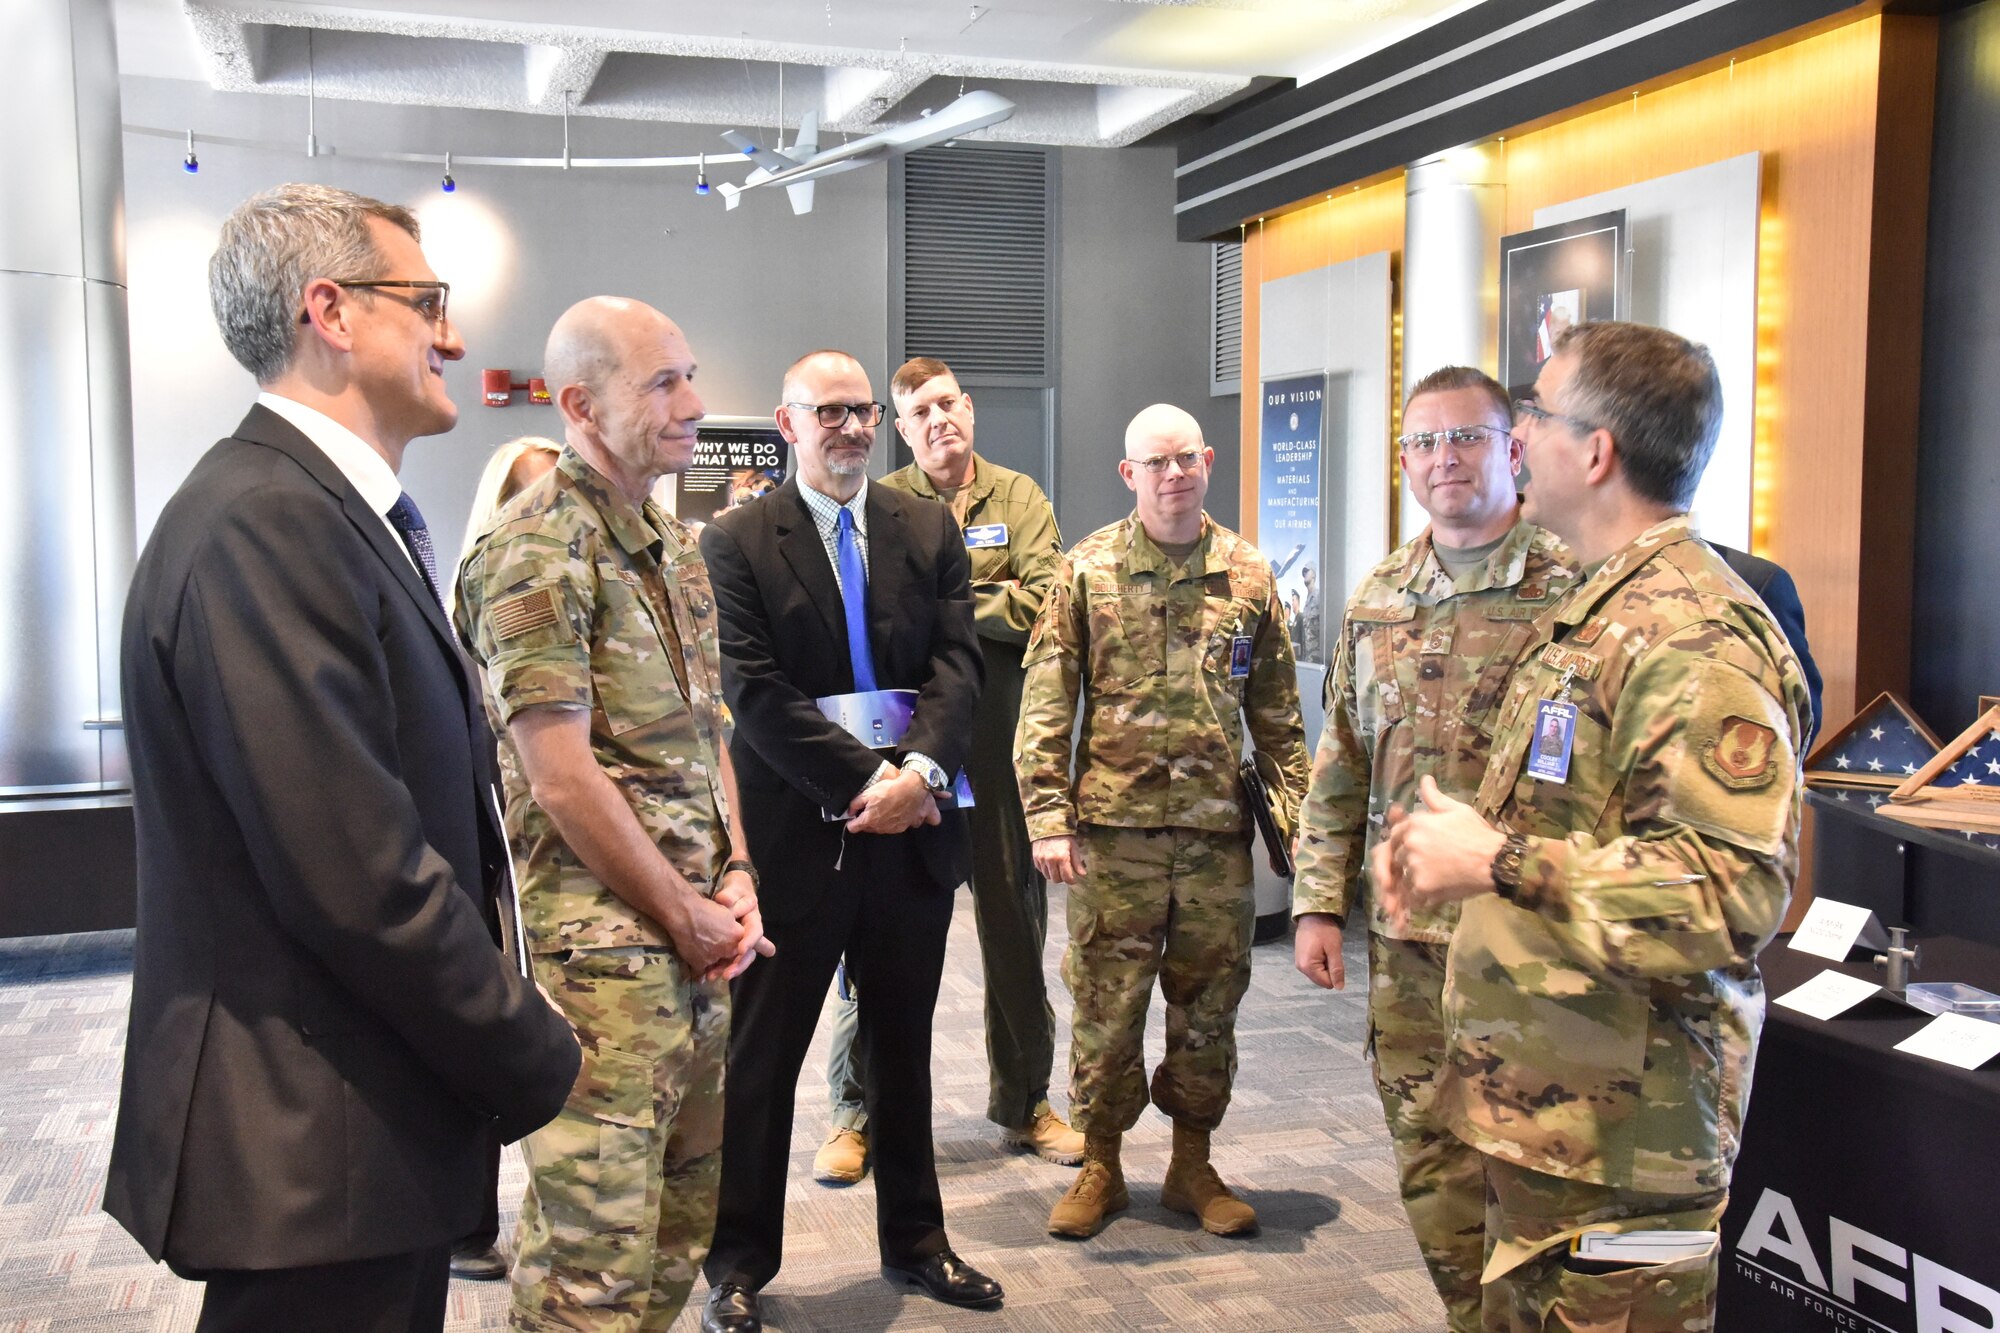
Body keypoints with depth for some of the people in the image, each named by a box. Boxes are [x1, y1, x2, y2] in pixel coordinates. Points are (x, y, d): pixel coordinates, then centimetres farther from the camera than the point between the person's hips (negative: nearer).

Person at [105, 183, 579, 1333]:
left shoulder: (329, 509, 11)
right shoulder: (263, 524, -21)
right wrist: (536, 1062, -13)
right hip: (315, 1150, -10)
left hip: (384, 1125, 10)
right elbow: (358, 876, -25)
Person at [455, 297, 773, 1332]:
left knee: (684, 1204, 18)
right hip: (600, 942, -9)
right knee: (597, 1246, 0)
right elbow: (561, 779, -18)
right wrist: (688, 913, -11)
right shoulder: (540, 547, -14)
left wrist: (734, 878, 4)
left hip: (695, 934, 9)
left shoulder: (674, 546, 14)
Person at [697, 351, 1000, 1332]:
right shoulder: (736, 541, -4)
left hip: (912, 829, 4)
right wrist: (863, 781, -18)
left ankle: (914, 1242, 32)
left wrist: (920, 768, -18)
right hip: (795, 833, -3)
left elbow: (956, 661, -1)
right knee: (761, 1057, 7)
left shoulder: (929, 529, 8)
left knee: (904, 1048, 16)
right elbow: (755, 690, -12)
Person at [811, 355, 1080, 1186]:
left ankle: (1023, 1101, 27)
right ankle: (858, 1111, 17)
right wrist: (989, 607, -15)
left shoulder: (1018, 496, 8)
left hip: (1000, 744, 2)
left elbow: (1046, 603, -6)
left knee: (1017, 927, 11)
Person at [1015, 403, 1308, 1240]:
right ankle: (1100, 1167, 23)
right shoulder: (1087, 570, 0)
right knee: (1106, 1005, 5)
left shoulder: (1249, 575, 6)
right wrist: (1048, 818, -10)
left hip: (1218, 829, 2)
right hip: (1115, 827, -2)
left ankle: (1193, 1167, 27)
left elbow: (1277, 715, 10)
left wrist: (1294, 819, 5)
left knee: (1209, 1005, 11)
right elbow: (1046, 704, -3)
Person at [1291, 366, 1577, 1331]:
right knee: (1433, 1173, 14)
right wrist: (1319, 903, 9)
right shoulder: (1377, 599, 10)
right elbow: (1340, 771, 13)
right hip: (1405, 938, 5)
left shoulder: (1570, 591, -7)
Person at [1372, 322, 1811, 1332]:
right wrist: (1446, 852, 12)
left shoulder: (1693, 635, -19)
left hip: (1619, 1130, -10)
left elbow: (1736, 886, -29)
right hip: (1541, 1099, 10)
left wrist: (1496, 864, -25)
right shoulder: (1595, 611, 16)